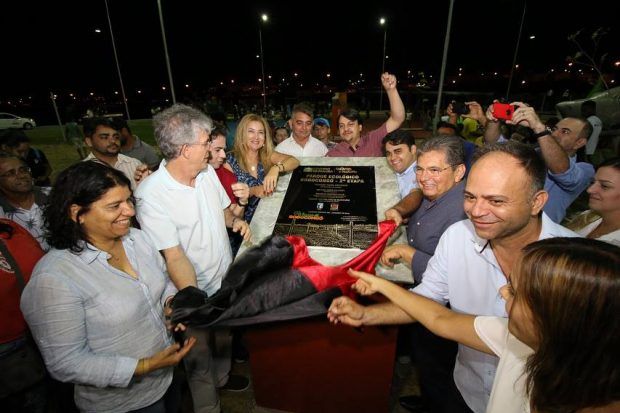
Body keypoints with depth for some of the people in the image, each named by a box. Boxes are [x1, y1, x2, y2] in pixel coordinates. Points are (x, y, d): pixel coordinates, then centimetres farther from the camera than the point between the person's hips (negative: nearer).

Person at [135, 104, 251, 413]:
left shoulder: (207, 171, -7)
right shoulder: (151, 195, -26)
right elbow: (174, 257, -26)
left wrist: (234, 220, -11)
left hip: (225, 279, 7)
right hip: (193, 291, -6)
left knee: (224, 337, 30)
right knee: (200, 356, 19)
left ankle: (222, 376, 59)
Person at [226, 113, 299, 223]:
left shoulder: (267, 155, 5)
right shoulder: (230, 161, -4)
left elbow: (294, 161, -9)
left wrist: (276, 168, -27)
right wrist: (252, 191, -22)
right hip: (246, 221, -2)